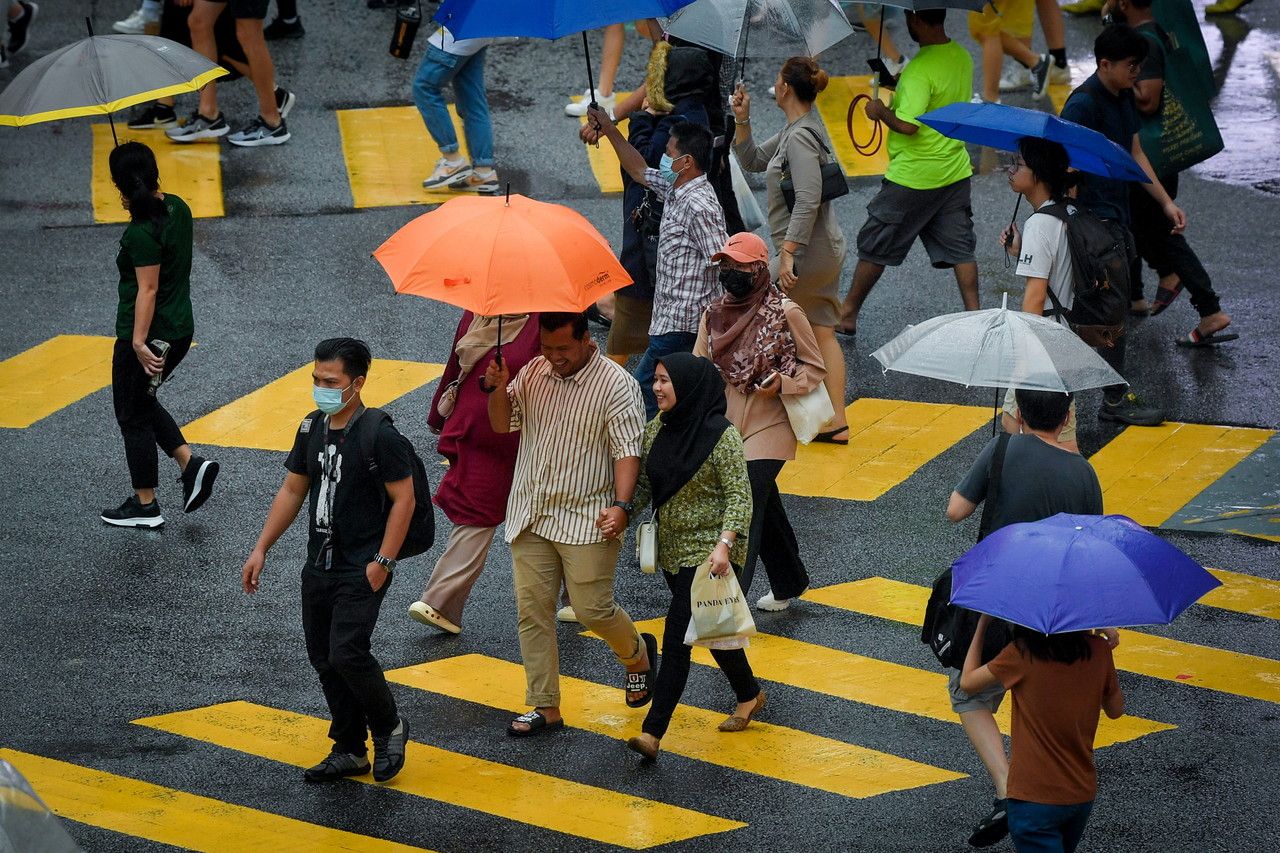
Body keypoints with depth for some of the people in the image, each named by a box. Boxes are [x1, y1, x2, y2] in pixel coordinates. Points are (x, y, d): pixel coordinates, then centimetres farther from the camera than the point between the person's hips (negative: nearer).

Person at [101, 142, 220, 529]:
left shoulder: (142, 233, -24)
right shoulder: (177, 208, 1)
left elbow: (148, 290, -26)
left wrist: (139, 342, -27)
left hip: (148, 336, -9)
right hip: (180, 329, 9)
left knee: (133, 415, 8)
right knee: (143, 403, 26)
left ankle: (145, 507, 17)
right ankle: (191, 464, 12)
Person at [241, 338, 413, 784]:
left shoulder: (379, 436, -16)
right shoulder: (313, 428, 7)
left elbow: (404, 500, -14)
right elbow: (292, 491, 15)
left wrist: (382, 562, -17)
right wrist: (261, 549, 11)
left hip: (362, 571, -8)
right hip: (320, 564, 8)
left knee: (347, 654, -16)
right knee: (324, 659, 9)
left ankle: (389, 728, 8)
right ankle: (350, 750, 21)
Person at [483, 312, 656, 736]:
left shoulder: (615, 384, -11)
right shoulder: (533, 373, 7)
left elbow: (628, 449, -15)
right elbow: (503, 423, 14)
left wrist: (621, 504, -27)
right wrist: (498, 389, -7)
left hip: (586, 521, -5)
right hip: (530, 517, 5)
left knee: (593, 609, -4)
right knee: (532, 613, 3)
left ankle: (638, 653, 29)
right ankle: (546, 707, 10)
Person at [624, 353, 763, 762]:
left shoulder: (721, 435, -16)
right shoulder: (657, 428, 4)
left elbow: (740, 497, -17)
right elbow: (645, 486, 10)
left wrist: (724, 545, -28)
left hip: (708, 552, -7)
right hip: (671, 549, 7)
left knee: (677, 635, -14)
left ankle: (653, 732, -16)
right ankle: (749, 695, 42)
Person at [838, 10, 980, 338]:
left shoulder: (920, 70, -23)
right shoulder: (962, 57, 3)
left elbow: (908, 124, -29)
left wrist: (882, 112, -11)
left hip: (913, 176, -7)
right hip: (956, 172, 7)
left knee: (874, 246, 7)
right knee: (960, 248, 10)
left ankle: (847, 316, 17)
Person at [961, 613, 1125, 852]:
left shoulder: (1022, 654, -15)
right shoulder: (1098, 650, -5)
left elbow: (968, 682, 1)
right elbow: (1115, 710, 11)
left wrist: (982, 624, 11)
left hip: (1035, 799, -5)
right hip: (1083, 795, 5)